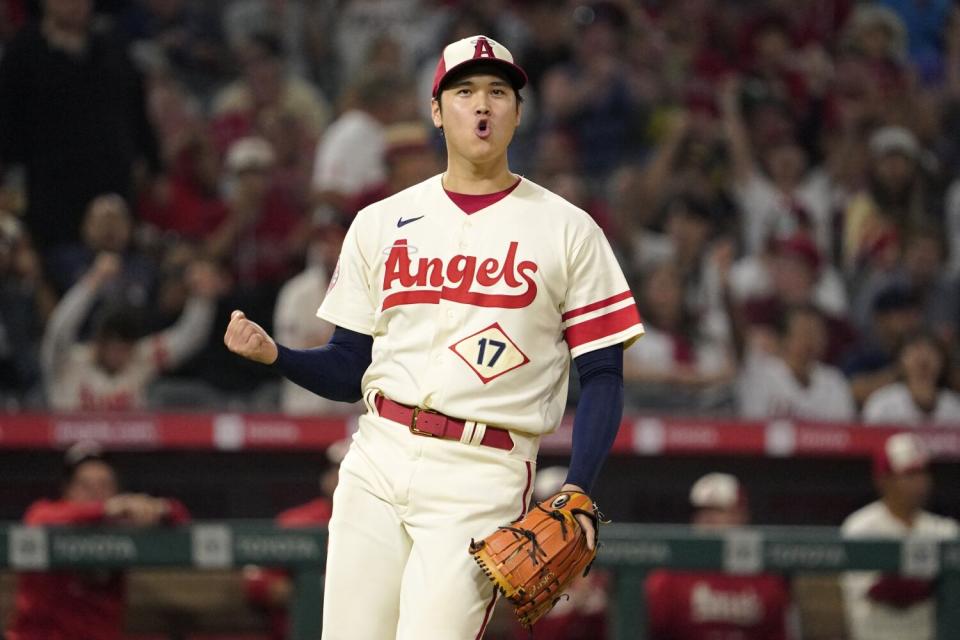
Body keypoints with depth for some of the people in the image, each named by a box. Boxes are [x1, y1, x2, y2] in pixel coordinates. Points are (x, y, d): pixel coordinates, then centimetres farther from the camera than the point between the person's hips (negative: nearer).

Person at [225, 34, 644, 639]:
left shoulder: (567, 229, 4)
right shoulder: (381, 224, 13)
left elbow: (603, 375, 1)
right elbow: (349, 371, 14)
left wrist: (578, 495, -12)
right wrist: (273, 354, -7)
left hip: (484, 477, -3)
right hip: (378, 460, 3)